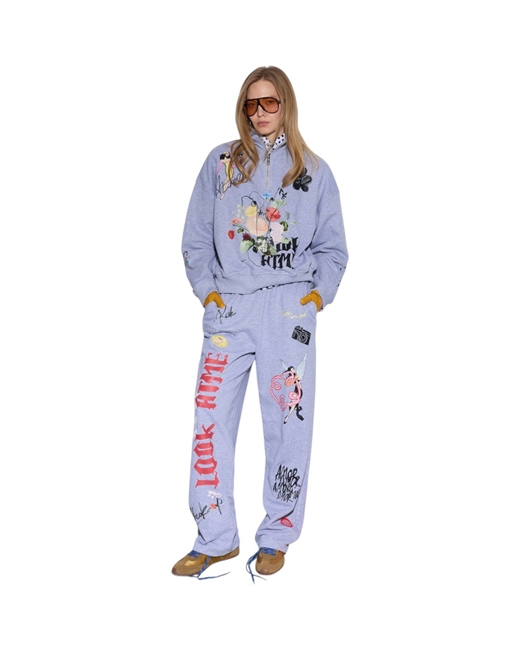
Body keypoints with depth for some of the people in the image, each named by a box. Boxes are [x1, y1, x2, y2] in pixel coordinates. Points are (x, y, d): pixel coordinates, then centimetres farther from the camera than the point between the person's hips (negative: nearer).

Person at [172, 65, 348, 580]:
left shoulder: (314, 171, 12)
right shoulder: (220, 162, 12)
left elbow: (332, 248, 13)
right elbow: (196, 238, 11)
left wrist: (319, 293, -1)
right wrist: (207, 289, -1)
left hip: (289, 309, -1)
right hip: (228, 309, 1)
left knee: (288, 424, -1)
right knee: (211, 421, -2)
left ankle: (277, 537, 12)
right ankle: (215, 538, 10)